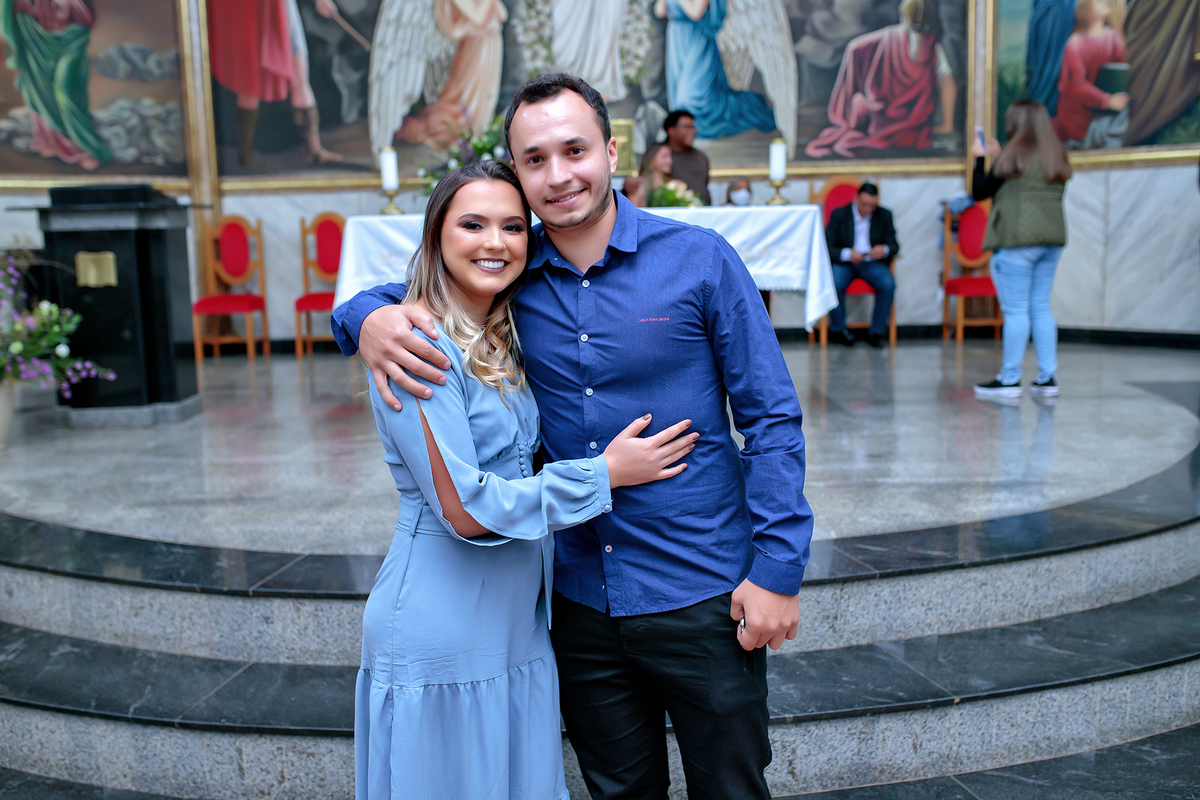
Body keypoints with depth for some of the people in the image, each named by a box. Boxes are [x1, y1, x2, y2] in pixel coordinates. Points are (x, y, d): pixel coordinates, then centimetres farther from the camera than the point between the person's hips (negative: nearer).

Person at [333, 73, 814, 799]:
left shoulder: (699, 260, -8)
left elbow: (772, 417, -6)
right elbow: (399, 294, 9)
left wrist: (779, 567, -10)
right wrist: (369, 320, -16)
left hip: (703, 598, -2)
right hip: (582, 602, 3)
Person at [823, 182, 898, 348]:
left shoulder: (884, 215, 6)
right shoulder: (839, 214, 0)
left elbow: (894, 245, 5)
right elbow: (827, 247, -6)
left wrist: (885, 250, -20)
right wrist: (847, 254, -25)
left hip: (873, 263, 2)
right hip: (844, 262, -1)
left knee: (888, 284, -29)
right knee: (834, 283, -34)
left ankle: (876, 332, -11)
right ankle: (837, 330, -9)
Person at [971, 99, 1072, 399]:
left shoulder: (1014, 155, -8)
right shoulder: (1057, 155, 12)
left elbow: (979, 192, -3)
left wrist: (980, 158, 11)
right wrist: (999, 157, 25)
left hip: (1017, 242, -7)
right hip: (1052, 239, 7)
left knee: (1015, 310, -4)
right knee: (1041, 307, 11)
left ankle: (1009, 380, 0)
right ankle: (1047, 378, 12)